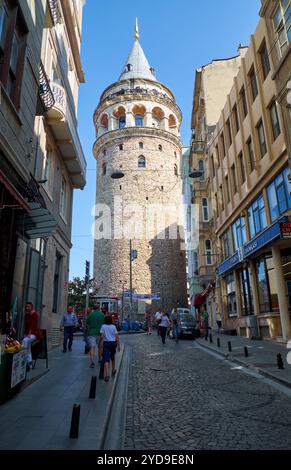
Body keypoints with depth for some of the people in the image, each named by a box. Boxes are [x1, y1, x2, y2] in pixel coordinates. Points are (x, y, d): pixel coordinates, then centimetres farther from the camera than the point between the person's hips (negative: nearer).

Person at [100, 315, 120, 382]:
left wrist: (101, 346, -7)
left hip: (106, 343, -3)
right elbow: (117, 337, 0)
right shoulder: (113, 327, 4)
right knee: (112, 357, 24)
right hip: (113, 343, 3)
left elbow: (102, 336, -9)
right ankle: (113, 371, 40)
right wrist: (118, 345, 5)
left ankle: (107, 375, -22)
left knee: (106, 359, -8)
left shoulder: (103, 326, -1)